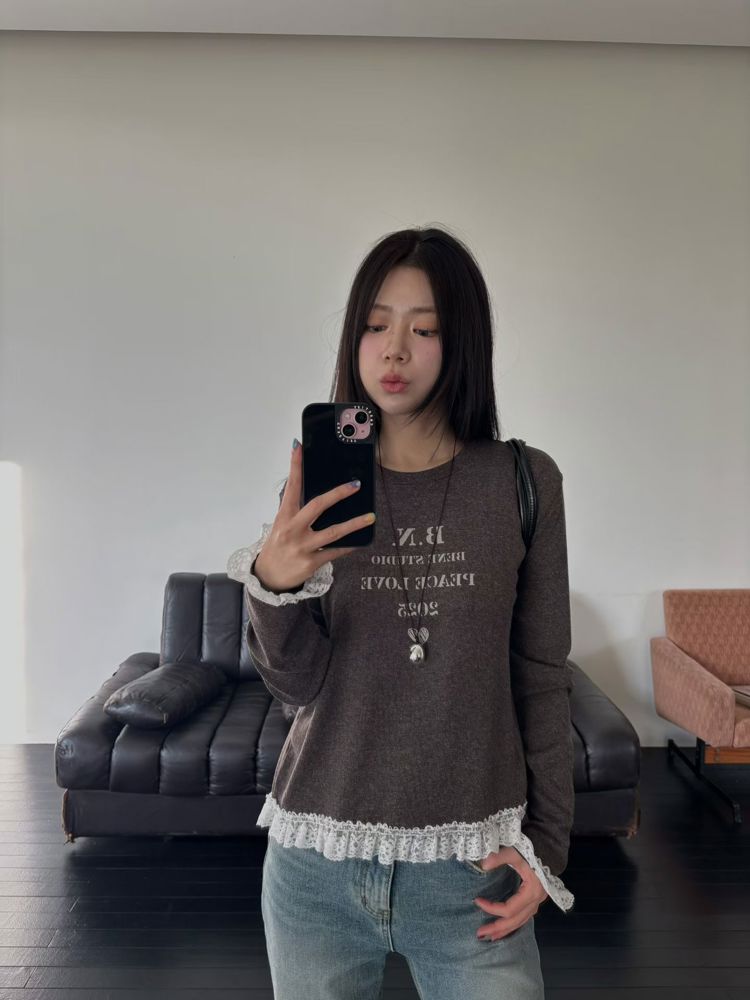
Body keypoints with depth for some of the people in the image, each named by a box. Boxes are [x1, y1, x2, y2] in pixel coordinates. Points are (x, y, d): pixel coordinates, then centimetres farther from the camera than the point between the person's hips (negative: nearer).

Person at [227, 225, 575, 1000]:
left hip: (469, 863, -1)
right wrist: (273, 583, -25)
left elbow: (541, 677, 0)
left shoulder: (523, 483, -5)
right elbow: (298, 685, -7)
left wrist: (546, 841, -1)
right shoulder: (320, 490, -2)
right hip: (316, 858, 2)